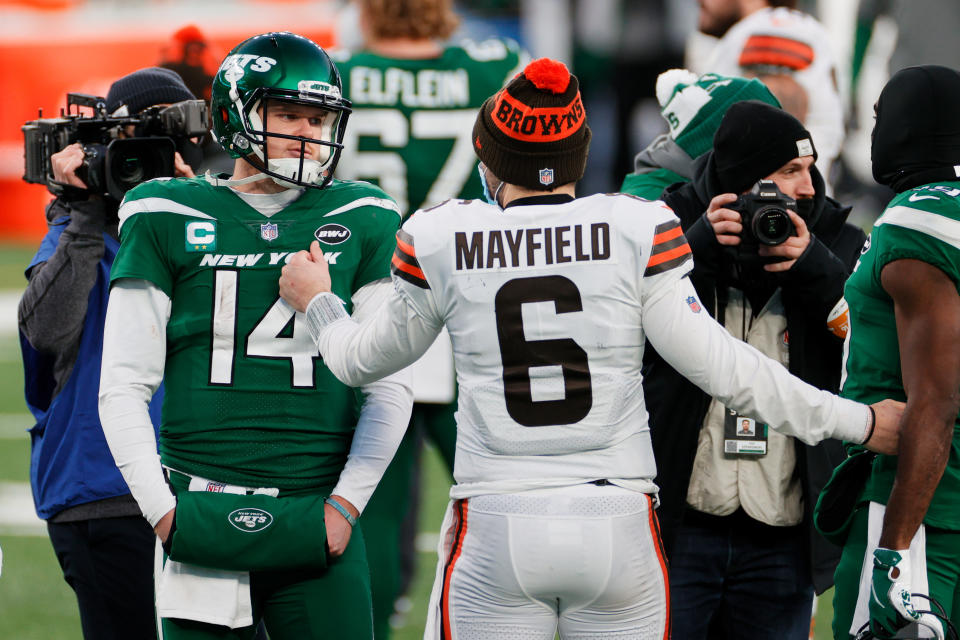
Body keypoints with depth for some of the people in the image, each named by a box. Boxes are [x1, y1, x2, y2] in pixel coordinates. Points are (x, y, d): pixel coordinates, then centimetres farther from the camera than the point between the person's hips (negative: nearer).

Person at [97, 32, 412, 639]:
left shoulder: (360, 221, 8)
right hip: (204, 514, 0)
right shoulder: (169, 219, 5)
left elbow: (389, 386, 7)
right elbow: (124, 388, 5)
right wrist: (162, 510, -3)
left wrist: (347, 501, -2)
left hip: (318, 518, 0)